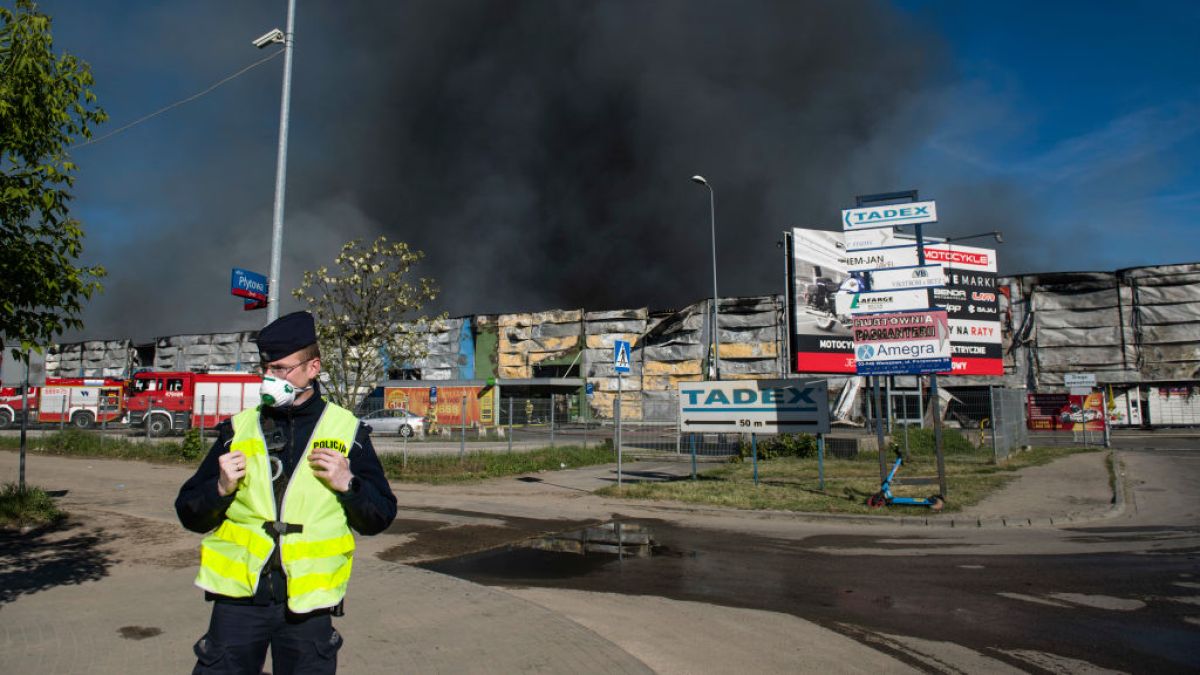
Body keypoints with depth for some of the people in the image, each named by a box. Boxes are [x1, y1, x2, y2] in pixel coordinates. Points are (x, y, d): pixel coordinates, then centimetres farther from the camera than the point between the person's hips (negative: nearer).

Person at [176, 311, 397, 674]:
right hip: (239, 596, 1)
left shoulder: (346, 430, 2)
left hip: (308, 603, -1)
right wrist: (220, 488, -11)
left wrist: (348, 484, -13)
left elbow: (380, 516, 4)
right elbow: (190, 514, 9)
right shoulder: (238, 429, 6)